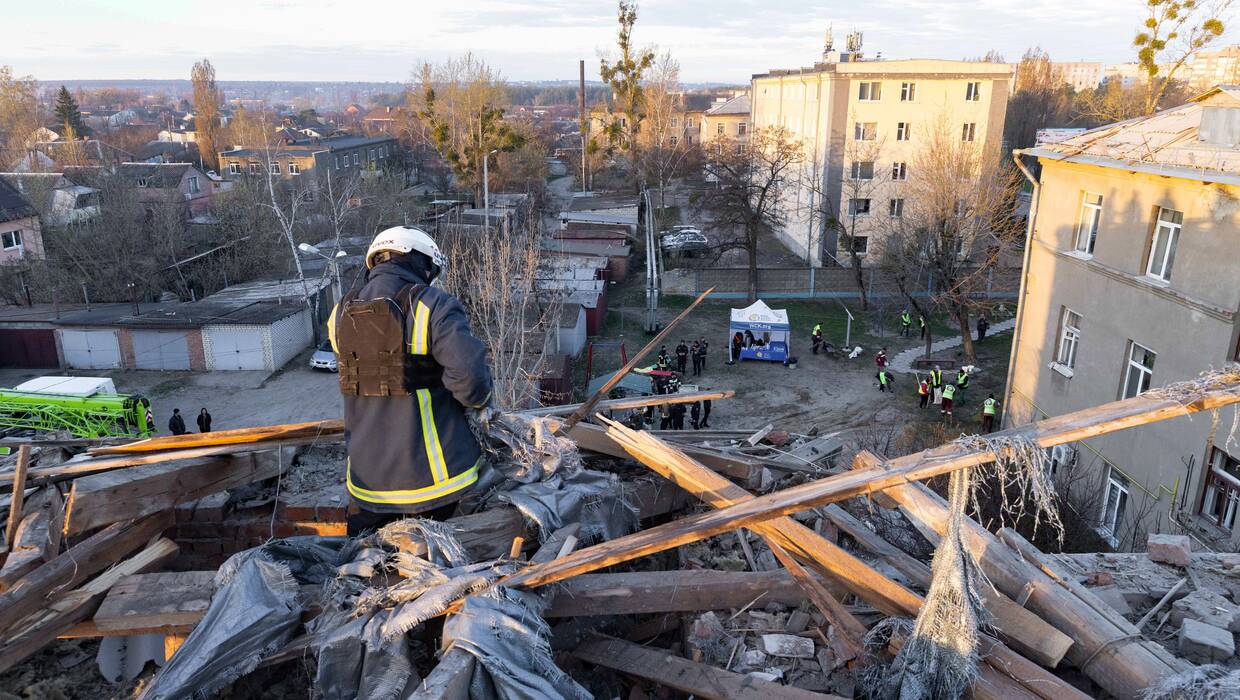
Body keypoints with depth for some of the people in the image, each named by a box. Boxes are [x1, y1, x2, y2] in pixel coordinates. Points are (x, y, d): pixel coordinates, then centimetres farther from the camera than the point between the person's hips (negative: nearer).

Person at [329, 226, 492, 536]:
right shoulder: (433, 307, -17)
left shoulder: (341, 314, 3)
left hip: (366, 477, 4)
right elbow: (470, 374, -27)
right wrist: (481, 402, -4)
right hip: (430, 475, -4)